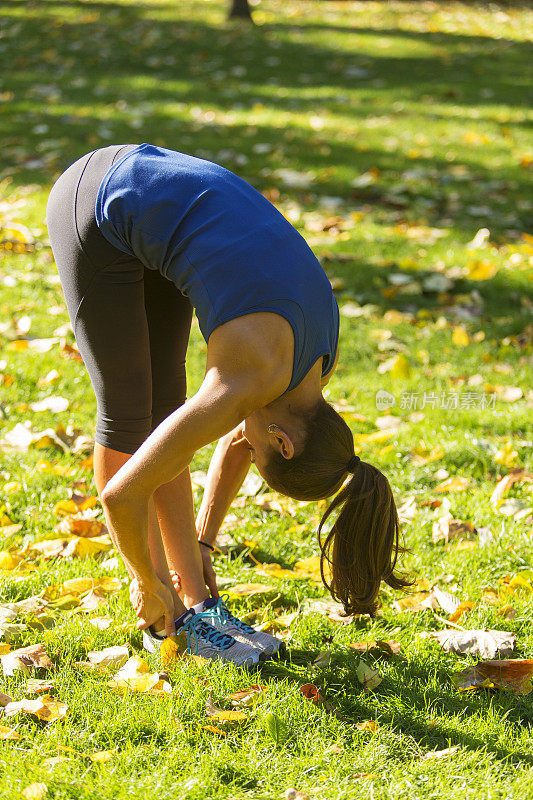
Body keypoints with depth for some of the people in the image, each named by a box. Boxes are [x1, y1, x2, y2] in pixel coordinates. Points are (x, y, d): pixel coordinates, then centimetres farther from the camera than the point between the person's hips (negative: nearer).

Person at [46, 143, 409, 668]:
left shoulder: (322, 358, -5)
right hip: (97, 207, -7)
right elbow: (122, 495, -22)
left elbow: (239, 435, 15)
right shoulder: (255, 379, -27)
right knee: (128, 414, -2)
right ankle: (169, 620, 7)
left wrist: (202, 543, 20)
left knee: (164, 405, 8)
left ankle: (196, 603, 13)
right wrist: (149, 585, -6)